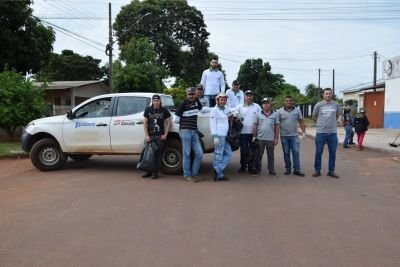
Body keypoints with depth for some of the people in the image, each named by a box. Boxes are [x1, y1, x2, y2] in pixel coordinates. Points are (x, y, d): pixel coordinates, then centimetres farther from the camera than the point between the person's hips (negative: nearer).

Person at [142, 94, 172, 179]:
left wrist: (165, 135, -4)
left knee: (157, 154, -1)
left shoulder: (164, 110, 2)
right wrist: (146, 135, -4)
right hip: (150, 136, 2)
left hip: (160, 136, -2)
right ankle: (149, 171, 16)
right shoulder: (148, 110, 5)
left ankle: (155, 172, 7)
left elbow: (168, 122, 4)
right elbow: (145, 123, 5)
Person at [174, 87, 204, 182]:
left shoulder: (196, 101, 13)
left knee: (199, 153, 2)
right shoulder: (183, 104, -6)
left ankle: (194, 174, 14)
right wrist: (185, 122, 3)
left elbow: (201, 108, 36)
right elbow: (176, 119, -3)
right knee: (187, 154, -3)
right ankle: (187, 175, 7)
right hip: (185, 131, -6)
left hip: (194, 131, 6)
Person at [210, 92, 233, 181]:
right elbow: (212, 125, -13)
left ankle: (217, 171, 8)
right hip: (219, 136, -9)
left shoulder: (226, 108, 16)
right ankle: (219, 175, 1)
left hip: (225, 136, 9)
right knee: (218, 155, -5)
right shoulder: (214, 110, -6)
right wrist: (215, 137, -21)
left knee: (228, 154, 9)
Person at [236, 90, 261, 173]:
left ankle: (251, 166, 14)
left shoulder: (257, 107, 5)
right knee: (243, 150, 1)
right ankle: (243, 166, 12)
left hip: (254, 132, 0)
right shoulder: (239, 107, 7)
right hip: (243, 132, 0)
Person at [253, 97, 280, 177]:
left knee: (270, 156, 9)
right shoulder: (258, 114, 3)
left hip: (270, 139, 0)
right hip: (260, 138, 0)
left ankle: (271, 171, 18)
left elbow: (277, 127, 4)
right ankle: (257, 170, 16)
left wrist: (276, 138, 0)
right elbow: (255, 126, 4)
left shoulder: (275, 115, 4)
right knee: (259, 155, 6)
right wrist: (254, 136, -1)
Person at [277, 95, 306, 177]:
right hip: (284, 136, 0)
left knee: (296, 152, -1)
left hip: (294, 136, 1)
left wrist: (303, 132, -2)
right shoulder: (280, 111, 1)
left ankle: (297, 170, 4)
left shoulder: (297, 111, 5)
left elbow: (301, 122, 6)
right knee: (286, 153, 7)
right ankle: (288, 169, 17)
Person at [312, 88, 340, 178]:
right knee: (318, 152, 2)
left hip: (333, 132, 2)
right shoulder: (319, 105, -2)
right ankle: (317, 170, 13)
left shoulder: (336, 105, 4)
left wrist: (331, 122, 15)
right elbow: (314, 117, 10)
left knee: (332, 153, 8)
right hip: (321, 132, -2)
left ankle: (331, 171, 18)